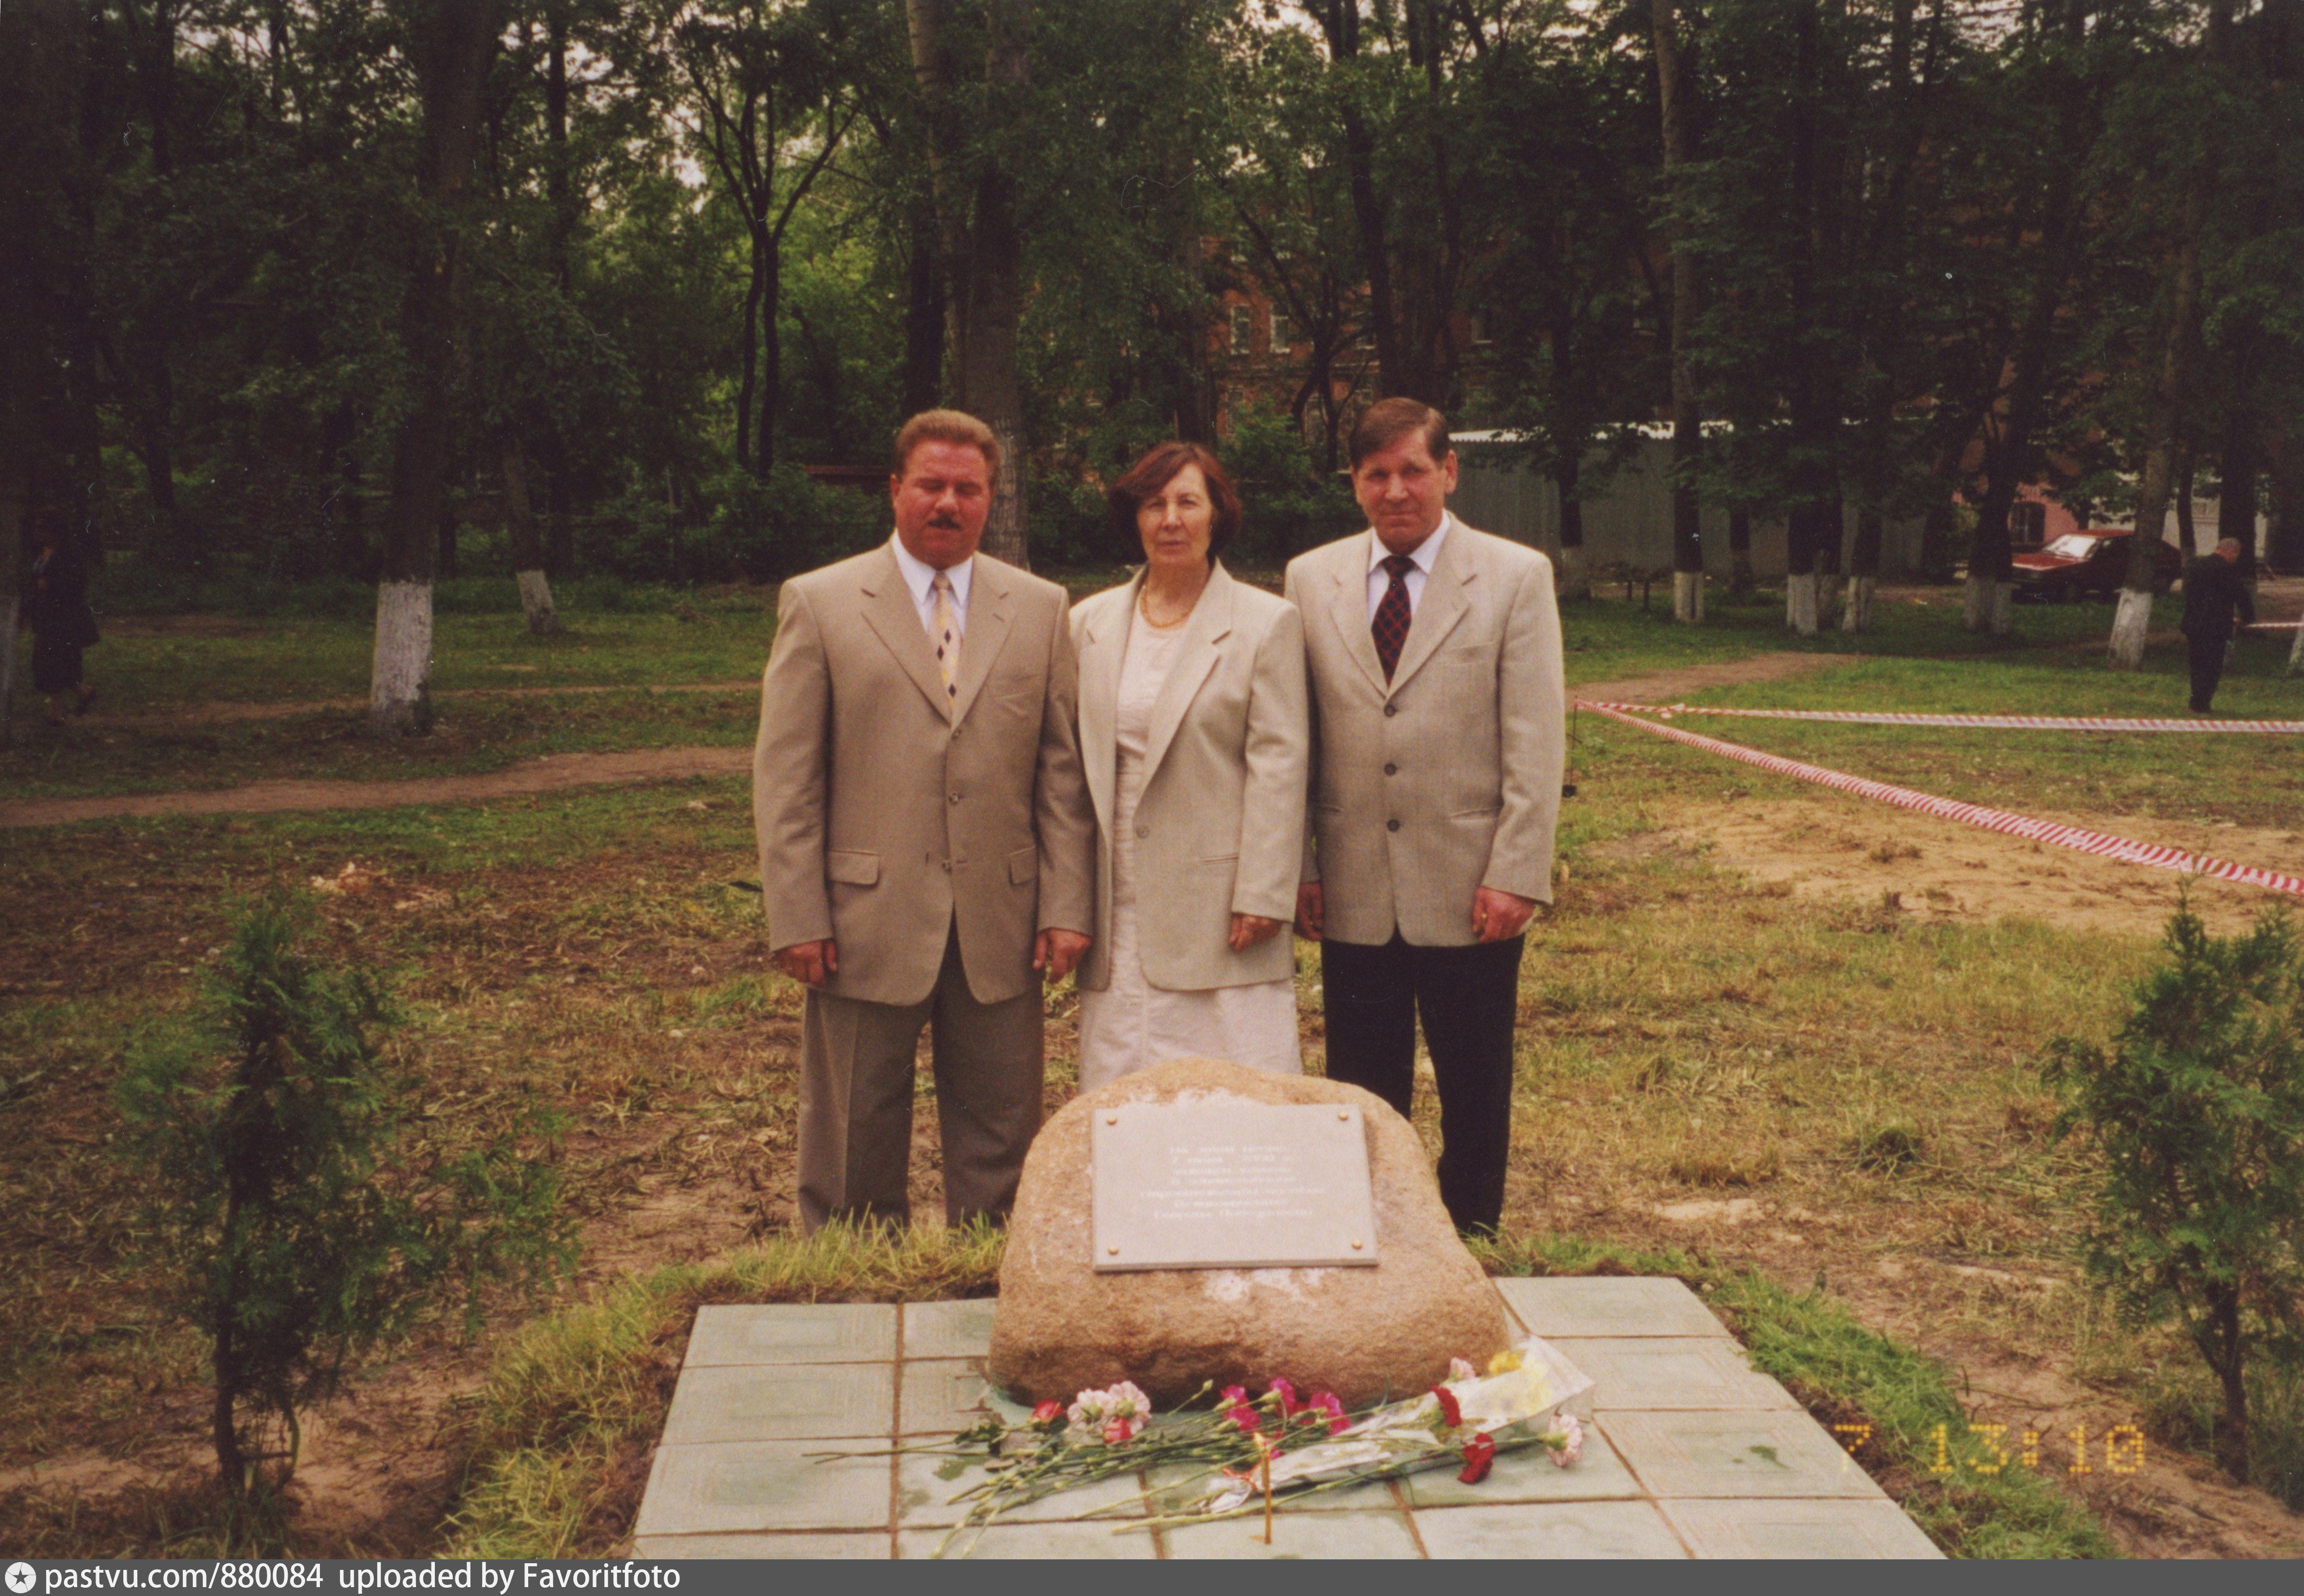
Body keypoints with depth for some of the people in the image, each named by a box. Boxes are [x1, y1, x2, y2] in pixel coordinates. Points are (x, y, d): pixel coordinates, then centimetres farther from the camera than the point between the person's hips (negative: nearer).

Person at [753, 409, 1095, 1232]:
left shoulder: (1041, 609, 9)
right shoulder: (818, 603, 2)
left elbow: (1064, 770, 7)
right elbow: (784, 777, -1)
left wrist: (1067, 906, 0)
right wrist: (797, 916, -7)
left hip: (1001, 929, 2)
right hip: (866, 924, -2)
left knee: (1001, 1137, 9)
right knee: (856, 1141, 8)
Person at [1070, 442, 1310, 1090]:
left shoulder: (1266, 623, 0)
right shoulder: (1090, 623, 12)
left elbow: (1279, 765, -4)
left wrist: (1262, 897, -10)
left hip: (1218, 910, -3)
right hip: (1119, 911, 4)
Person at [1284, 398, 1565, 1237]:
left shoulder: (1517, 577, 0)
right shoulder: (1311, 578, 7)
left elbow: (1536, 742, -4)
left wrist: (1515, 877, -10)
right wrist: (1298, 867, 3)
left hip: (1469, 892, -2)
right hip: (1353, 892, 2)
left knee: (1475, 1089, 9)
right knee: (1361, 1094, 8)